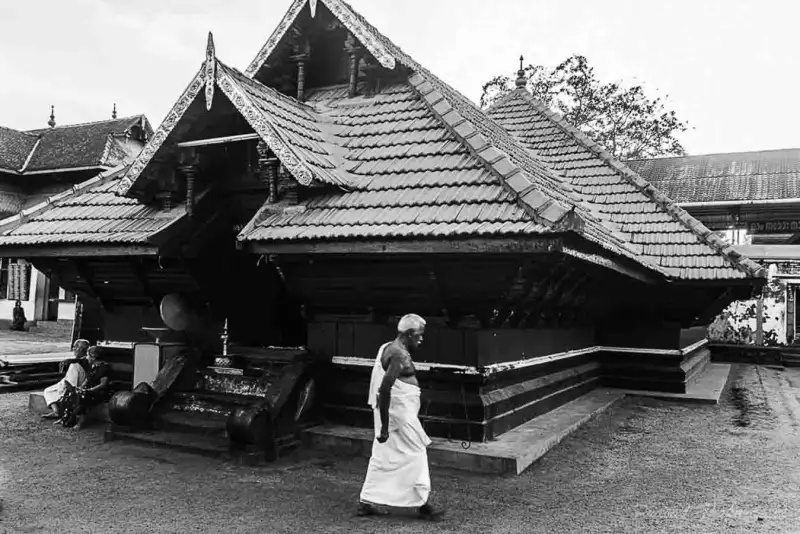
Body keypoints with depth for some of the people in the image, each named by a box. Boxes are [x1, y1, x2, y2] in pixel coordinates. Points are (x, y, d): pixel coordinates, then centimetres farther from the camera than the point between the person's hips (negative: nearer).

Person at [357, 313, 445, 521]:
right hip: (399, 414, -10)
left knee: (383, 457, 15)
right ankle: (422, 504, 14)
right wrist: (384, 427, -25)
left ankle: (366, 502, 19)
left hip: (389, 412, 10)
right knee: (416, 455, 3)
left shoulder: (387, 348, 10)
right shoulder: (400, 355, -20)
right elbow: (384, 389, -28)